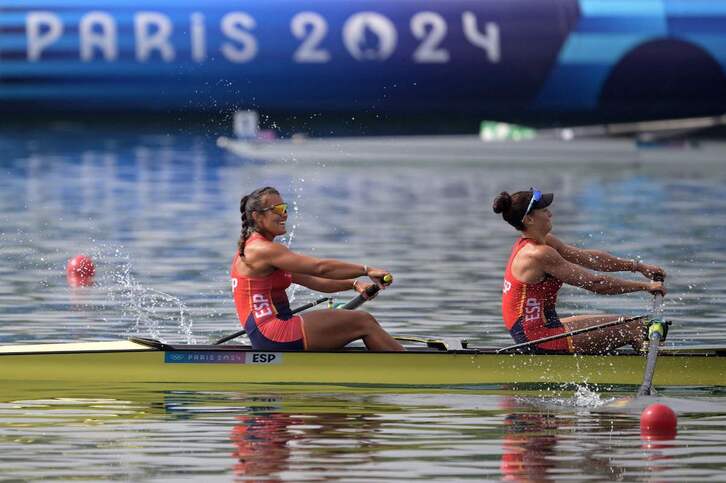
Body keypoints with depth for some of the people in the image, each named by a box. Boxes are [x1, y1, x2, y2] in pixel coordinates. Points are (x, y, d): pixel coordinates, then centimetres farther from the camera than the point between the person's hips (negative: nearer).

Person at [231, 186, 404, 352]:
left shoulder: (253, 249, 20)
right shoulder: (263, 250, -13)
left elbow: (311, 280, 16)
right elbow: (320, 267, -18)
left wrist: (354, 284, 4)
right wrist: (366, 270, -12)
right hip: (273, 335, -10)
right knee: (363, 323, -8)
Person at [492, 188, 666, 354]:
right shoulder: (539, 254, -21)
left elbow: (589, 258, 11)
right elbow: (595, 283, -18)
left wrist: (638, 266, 9)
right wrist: (644, 286, -10)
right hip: (541, 341, -10)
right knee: (635, 329, -6)